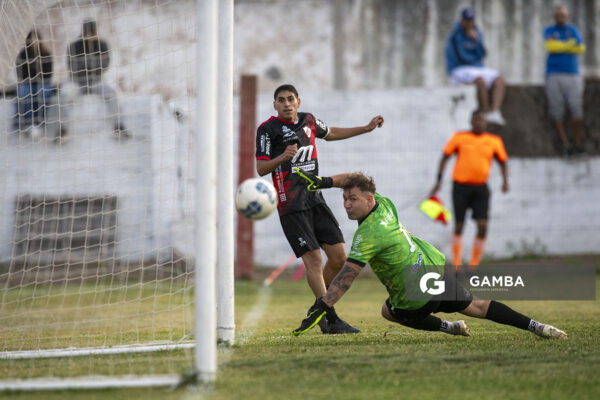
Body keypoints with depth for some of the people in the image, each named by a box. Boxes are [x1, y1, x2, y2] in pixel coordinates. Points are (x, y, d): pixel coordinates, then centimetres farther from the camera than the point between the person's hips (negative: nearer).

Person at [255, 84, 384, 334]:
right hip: (291, 205, -7)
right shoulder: (267, 129, -6)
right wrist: (283, 157, -27)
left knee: (338, 255, 1)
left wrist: (367, 128, 32)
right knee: (313, 258, -12)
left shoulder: (308, 121, 12)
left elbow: (330, 134, 33)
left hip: (315, 198, 7)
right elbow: (260, 169, -9)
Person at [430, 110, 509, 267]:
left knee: (483, 226, -12)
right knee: (459, 226, 4)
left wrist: (505, 180, -4)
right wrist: (439, 180, 0)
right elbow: (445, 157, 7)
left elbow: (503, 162, 14)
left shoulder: (494, 141, 5)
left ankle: (474, 265, 1)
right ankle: (456, 264, 19)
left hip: (480, 188, 1)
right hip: (460, 185, -1)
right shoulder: (459, 137, 0)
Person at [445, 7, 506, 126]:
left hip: (477, 70, 7)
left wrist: (476, 40, -19)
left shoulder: (477, 34, 10)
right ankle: (487, 113, -28)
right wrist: (476, 59, 2)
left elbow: (482, 55, -2)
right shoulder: (455, 35, -11)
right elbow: (461, 58, -15)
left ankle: (495, 113, -32)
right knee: (480, 80, -36)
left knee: (499, 80, -16)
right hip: (459, 70, -7)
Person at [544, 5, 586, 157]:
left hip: (572, 73, 0)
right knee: (557, 111, -8)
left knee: (576, 108, -12)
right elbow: (550, 46, -8)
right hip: (554, 75, 0)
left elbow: (581, 48, -1)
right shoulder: (549, 31, 12)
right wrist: (569, 44, -5)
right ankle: (565, 145, -6)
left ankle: (577, 144, -6)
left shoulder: (572, 30, 15)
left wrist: (559, 45, -4)